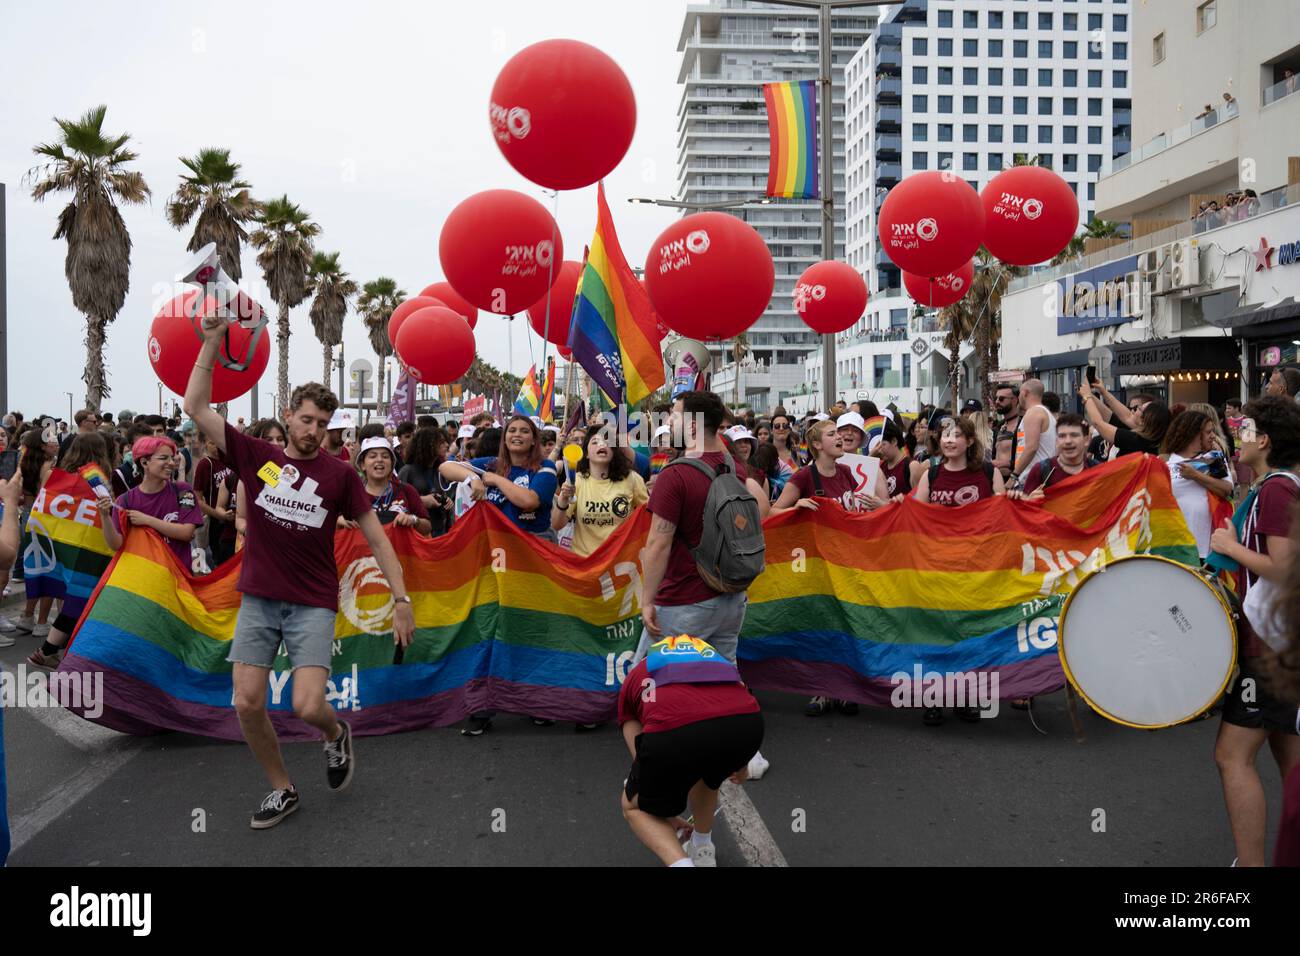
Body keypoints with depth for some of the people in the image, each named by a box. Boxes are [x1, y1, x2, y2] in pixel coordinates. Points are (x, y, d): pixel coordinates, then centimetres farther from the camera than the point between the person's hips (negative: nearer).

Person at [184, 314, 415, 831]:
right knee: (247, 704, -2)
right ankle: (282, 790, 21)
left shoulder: (340, 474, -1)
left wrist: (401, 599, -4)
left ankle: (336, 735, 24)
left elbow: (376, 538, 1)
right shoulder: (255, 456, 2)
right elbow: (196, 407, 0)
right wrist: (212, 341, -8)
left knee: (308, 707, -14)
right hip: (257, 600, 2)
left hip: (314, 604, -2)